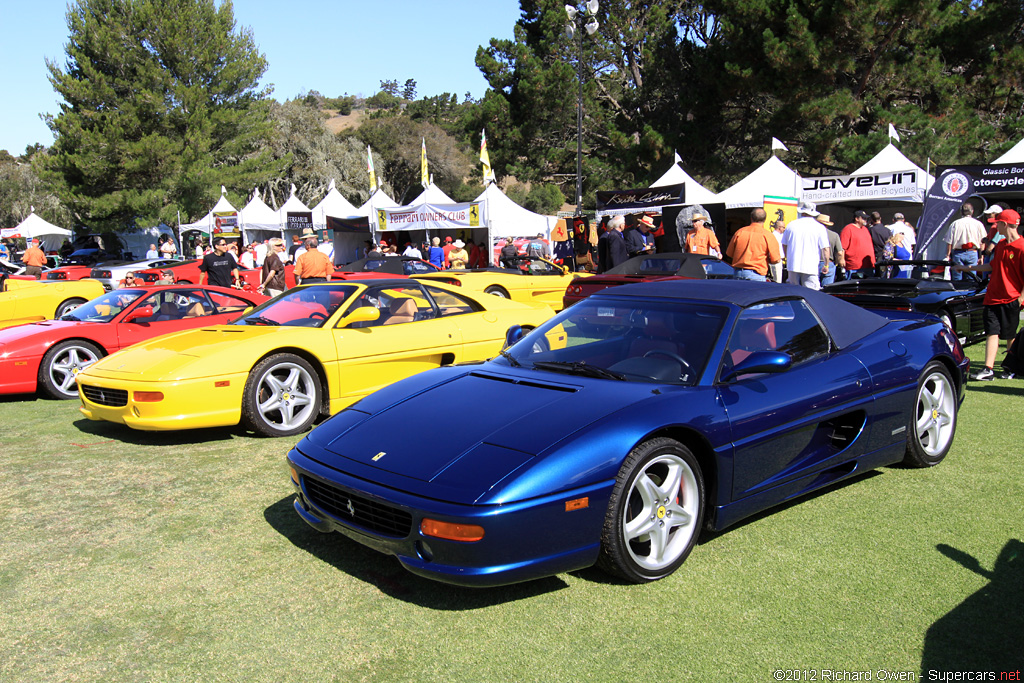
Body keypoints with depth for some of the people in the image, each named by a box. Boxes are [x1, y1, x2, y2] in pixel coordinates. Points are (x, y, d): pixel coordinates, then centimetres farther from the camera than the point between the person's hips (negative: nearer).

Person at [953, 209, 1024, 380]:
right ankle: (988, 369, -6)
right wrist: (967, 268, 28)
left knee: (1010, 335, 6)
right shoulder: (1001, 245, 12)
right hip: (993, 296, 6)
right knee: (992, 332, -1)